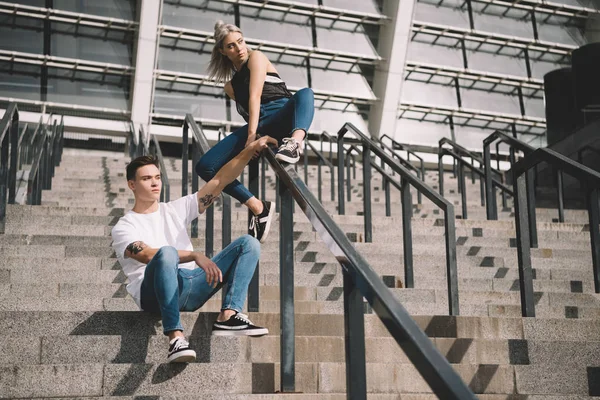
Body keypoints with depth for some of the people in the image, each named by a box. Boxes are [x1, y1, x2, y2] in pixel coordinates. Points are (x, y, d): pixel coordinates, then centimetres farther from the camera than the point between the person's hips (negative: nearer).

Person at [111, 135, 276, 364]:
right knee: (167, 253, -39)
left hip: (191, 287, 6)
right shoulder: (124, 227, 6)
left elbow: (219, 181, 13)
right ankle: (175, 338, -43)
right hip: (154, 294, -5)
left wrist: (250, 150, 3)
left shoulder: (176, 209, 21)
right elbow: (149, 256, -15)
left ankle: (229, 316, -23)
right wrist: (194, 255, -29)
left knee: (248, 243, -5)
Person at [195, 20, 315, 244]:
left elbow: (255, 95, -7)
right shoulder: (230, 85, 26)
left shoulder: (256, 58, 9)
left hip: (281, 118, -4)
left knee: (305, 94, -38)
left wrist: (252, 133, -19)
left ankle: (295, 141, -67)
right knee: (205, 167, -13)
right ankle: (258, 208, -10)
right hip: (256, 128, 5)